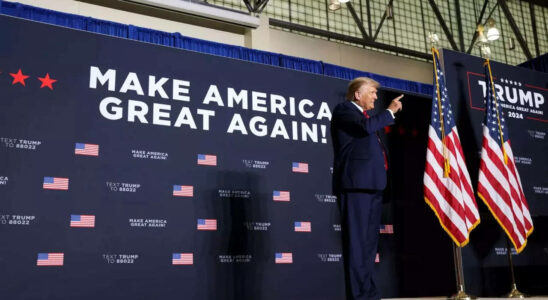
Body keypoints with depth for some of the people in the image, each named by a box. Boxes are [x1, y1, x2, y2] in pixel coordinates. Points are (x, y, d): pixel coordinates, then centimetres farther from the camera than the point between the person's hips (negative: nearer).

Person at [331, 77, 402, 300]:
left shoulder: (364, 115, 26)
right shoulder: (344, 109, 0)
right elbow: (366, 126, -18)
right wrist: (390, 111, -6)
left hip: (371, 184, 10)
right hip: (355, 183, -10)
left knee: (369, 242, 11)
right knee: (356, 241, -10)